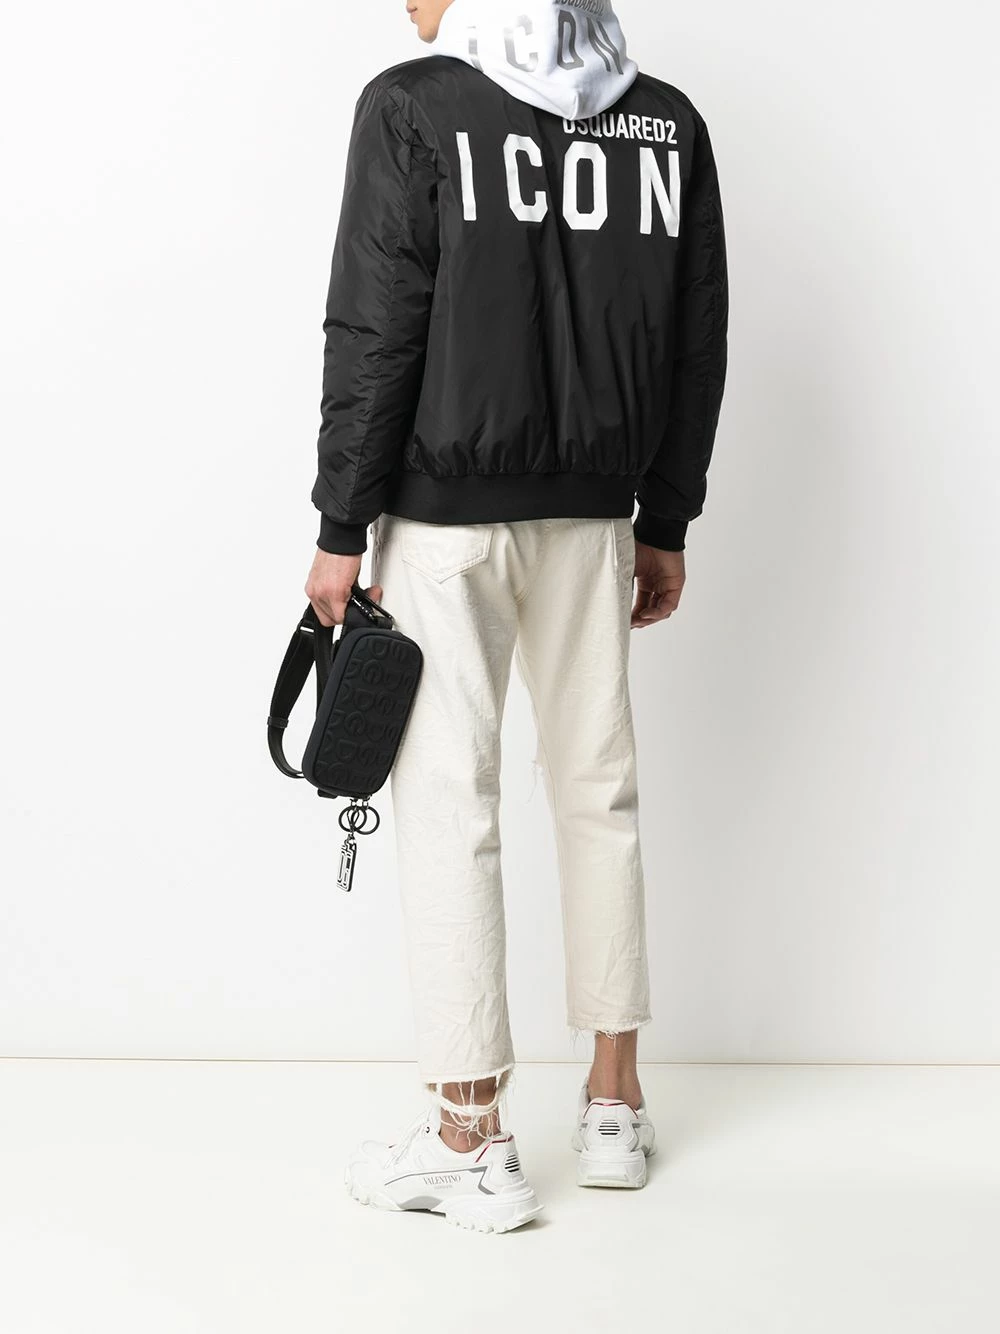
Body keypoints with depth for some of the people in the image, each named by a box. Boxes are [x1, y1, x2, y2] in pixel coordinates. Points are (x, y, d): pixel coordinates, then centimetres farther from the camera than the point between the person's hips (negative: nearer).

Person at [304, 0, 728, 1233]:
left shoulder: (414, 107, -8)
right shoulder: (665, 120, 7)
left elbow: (372, 335, -11)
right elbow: (697, 344, 8)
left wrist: (340, 529, -5)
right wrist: (665, 523, 15)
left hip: (442, 513, -5)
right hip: (594, 513, 5)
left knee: (449, 806, 0)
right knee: (598, 788, 13)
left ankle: (470, 1142, 6)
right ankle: (614, 1104, 23)